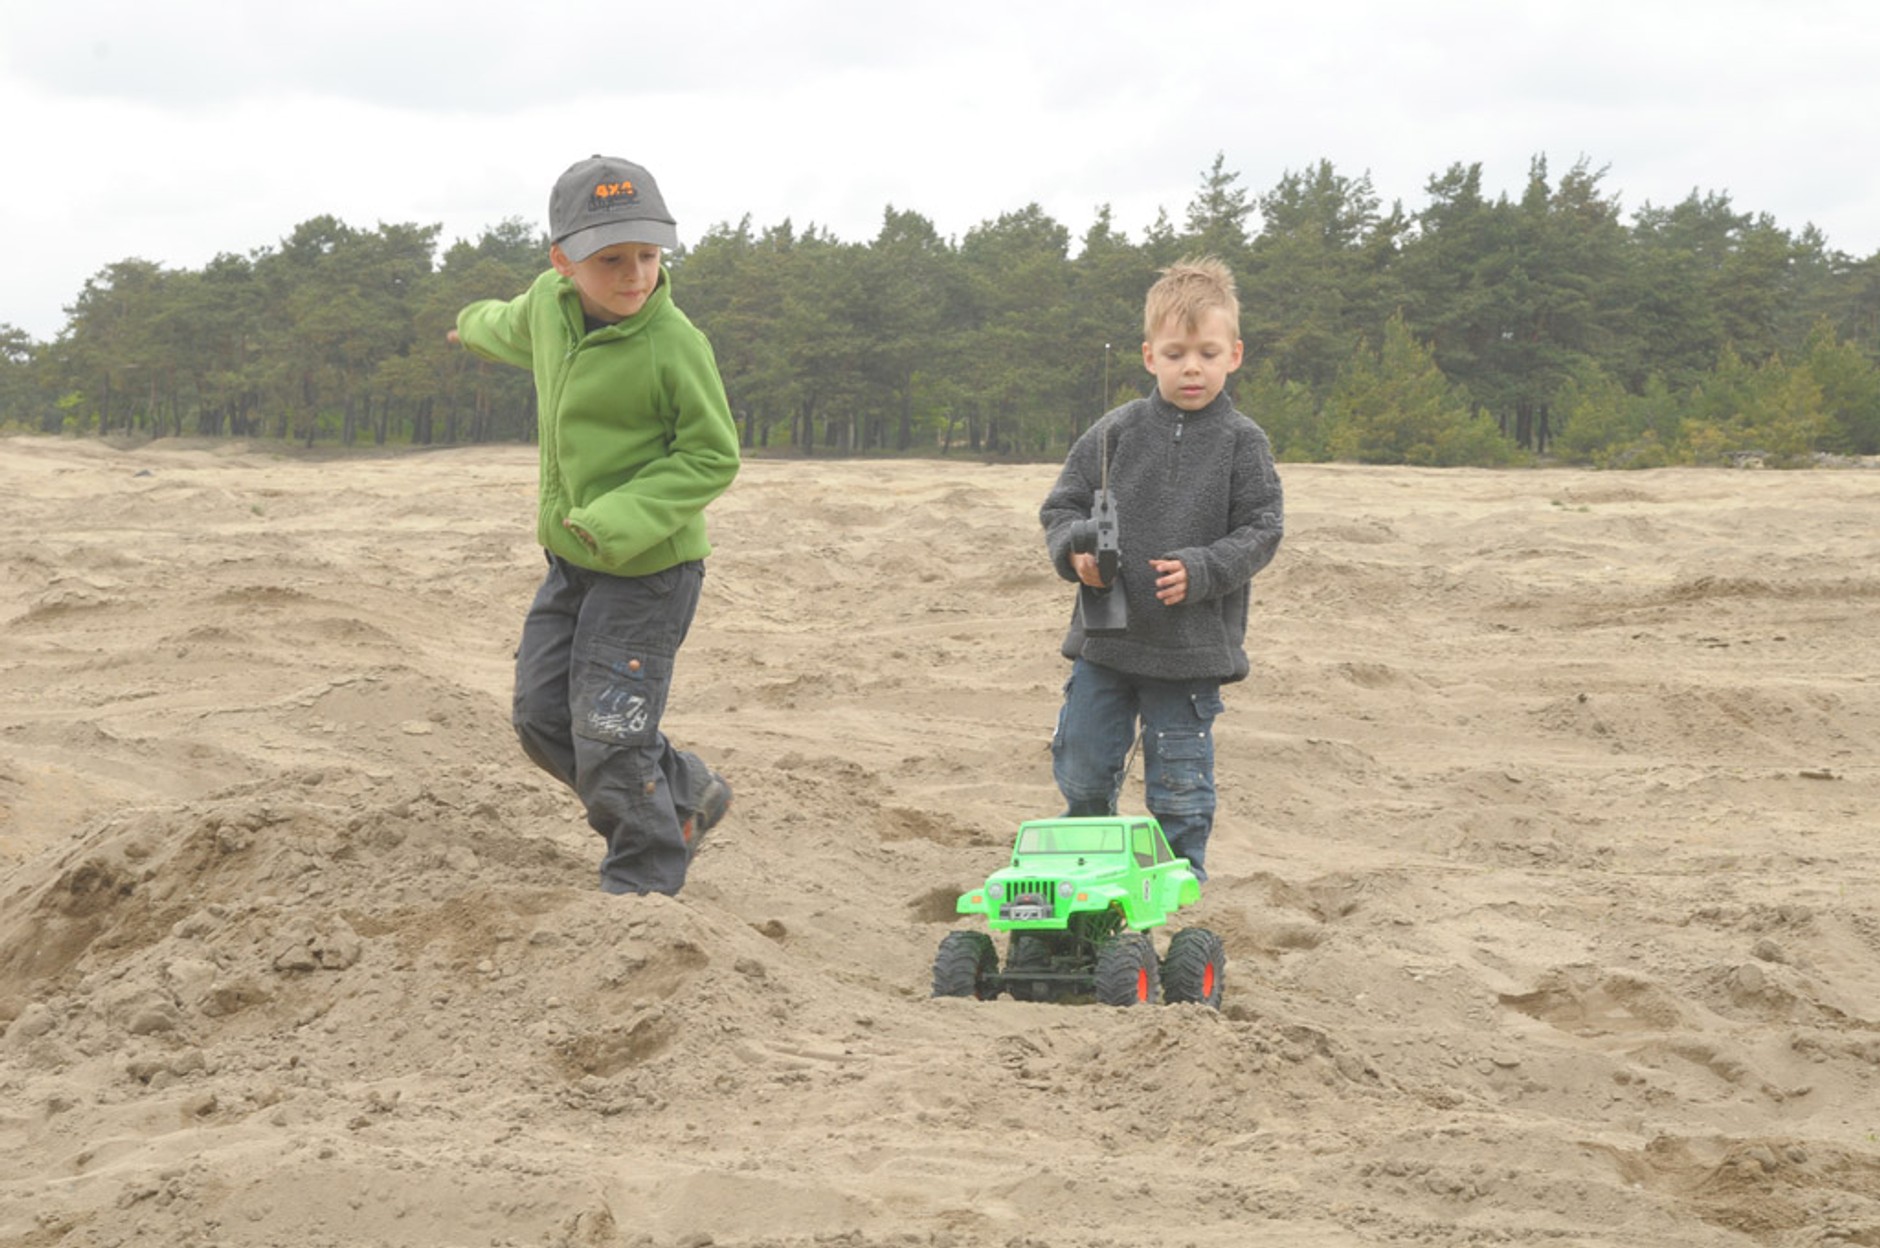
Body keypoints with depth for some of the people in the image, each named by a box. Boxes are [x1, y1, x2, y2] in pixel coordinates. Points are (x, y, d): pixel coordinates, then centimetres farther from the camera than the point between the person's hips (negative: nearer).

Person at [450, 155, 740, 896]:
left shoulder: (674, 344, -22)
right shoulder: (552, 302, -3)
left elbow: (712, 458, -18)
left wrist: (620, 522, -28)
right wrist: (479, 326, 45)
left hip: (649, 565, -7)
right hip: (572, 558, 7)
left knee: (610, 738, -8)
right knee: (543, 717, 11)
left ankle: (645, 885, 11)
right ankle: (684, 797, 29)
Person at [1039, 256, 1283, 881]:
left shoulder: (1243, 443, -3)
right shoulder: (1116, 432, 2)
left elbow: (1260, 531, -4)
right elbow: (1063, 504, 8)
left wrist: (1199, 571, -18)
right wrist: (1074, 550, -13)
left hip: (1194, 645, -2)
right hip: (1105, 639, 3)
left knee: (1180, 783, 5)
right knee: (1082, 770, 10)